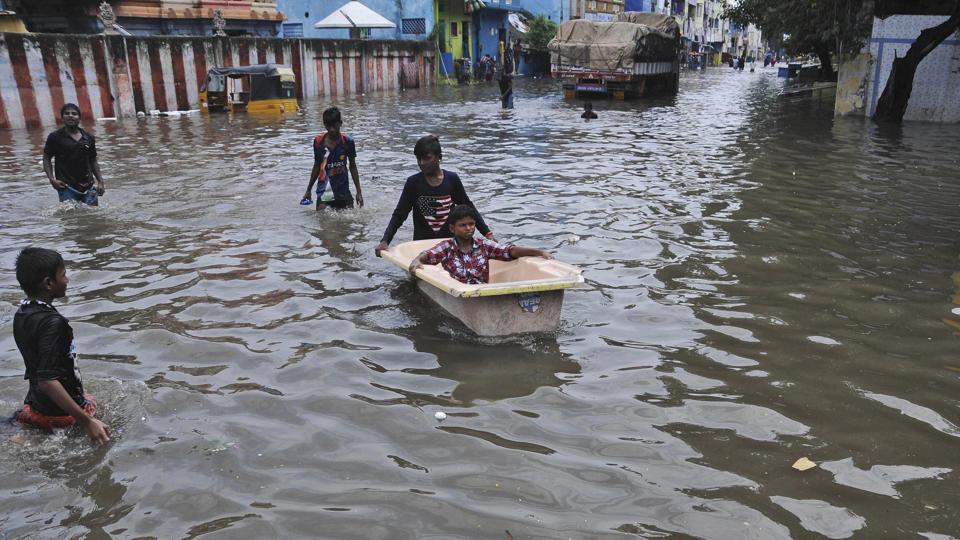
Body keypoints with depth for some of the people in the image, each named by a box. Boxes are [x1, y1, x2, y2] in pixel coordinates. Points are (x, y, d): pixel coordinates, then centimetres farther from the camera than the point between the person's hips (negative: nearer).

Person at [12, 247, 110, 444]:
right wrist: (86, 421, -30)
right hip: (60, 414, -9)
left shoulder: (22, 315, 3)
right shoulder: (51, 322, -25)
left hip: (35, 403, 9)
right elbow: (48, 381, -29)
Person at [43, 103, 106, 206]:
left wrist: (100, 181, 9)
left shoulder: (89, 138, 11)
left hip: (88, 187, 3)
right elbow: (46, 159, 5)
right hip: (67, 187, -3)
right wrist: (51, 179, -8)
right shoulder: (55, 137, 2)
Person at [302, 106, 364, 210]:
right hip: (324, 190, 0)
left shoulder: (347, 142, -3)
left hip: (342, 190, 0)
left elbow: (353, 167, 6)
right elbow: (316, 166, 12)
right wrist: (308, 190, 16)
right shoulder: (318, 142, 0)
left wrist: (359, 191, 6)